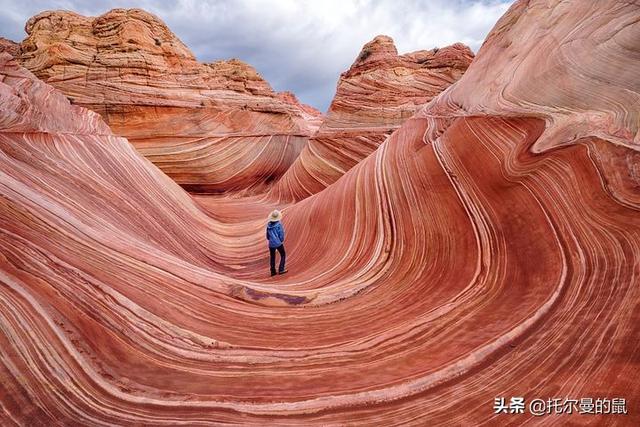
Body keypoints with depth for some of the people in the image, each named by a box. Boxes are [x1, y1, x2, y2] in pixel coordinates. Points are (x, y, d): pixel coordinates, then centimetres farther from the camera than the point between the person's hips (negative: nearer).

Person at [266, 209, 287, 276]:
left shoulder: (268, 224, 0)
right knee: (283, 255, 12)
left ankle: (273, 271, 19)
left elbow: (267, 235, 7)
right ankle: (281, 270, 6)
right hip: (278, 243, -4)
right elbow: (281, 233, -11)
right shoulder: (279, 224, -13)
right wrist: (282, 240, 7)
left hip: (271, 244, 4)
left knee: (272, 257, 14)